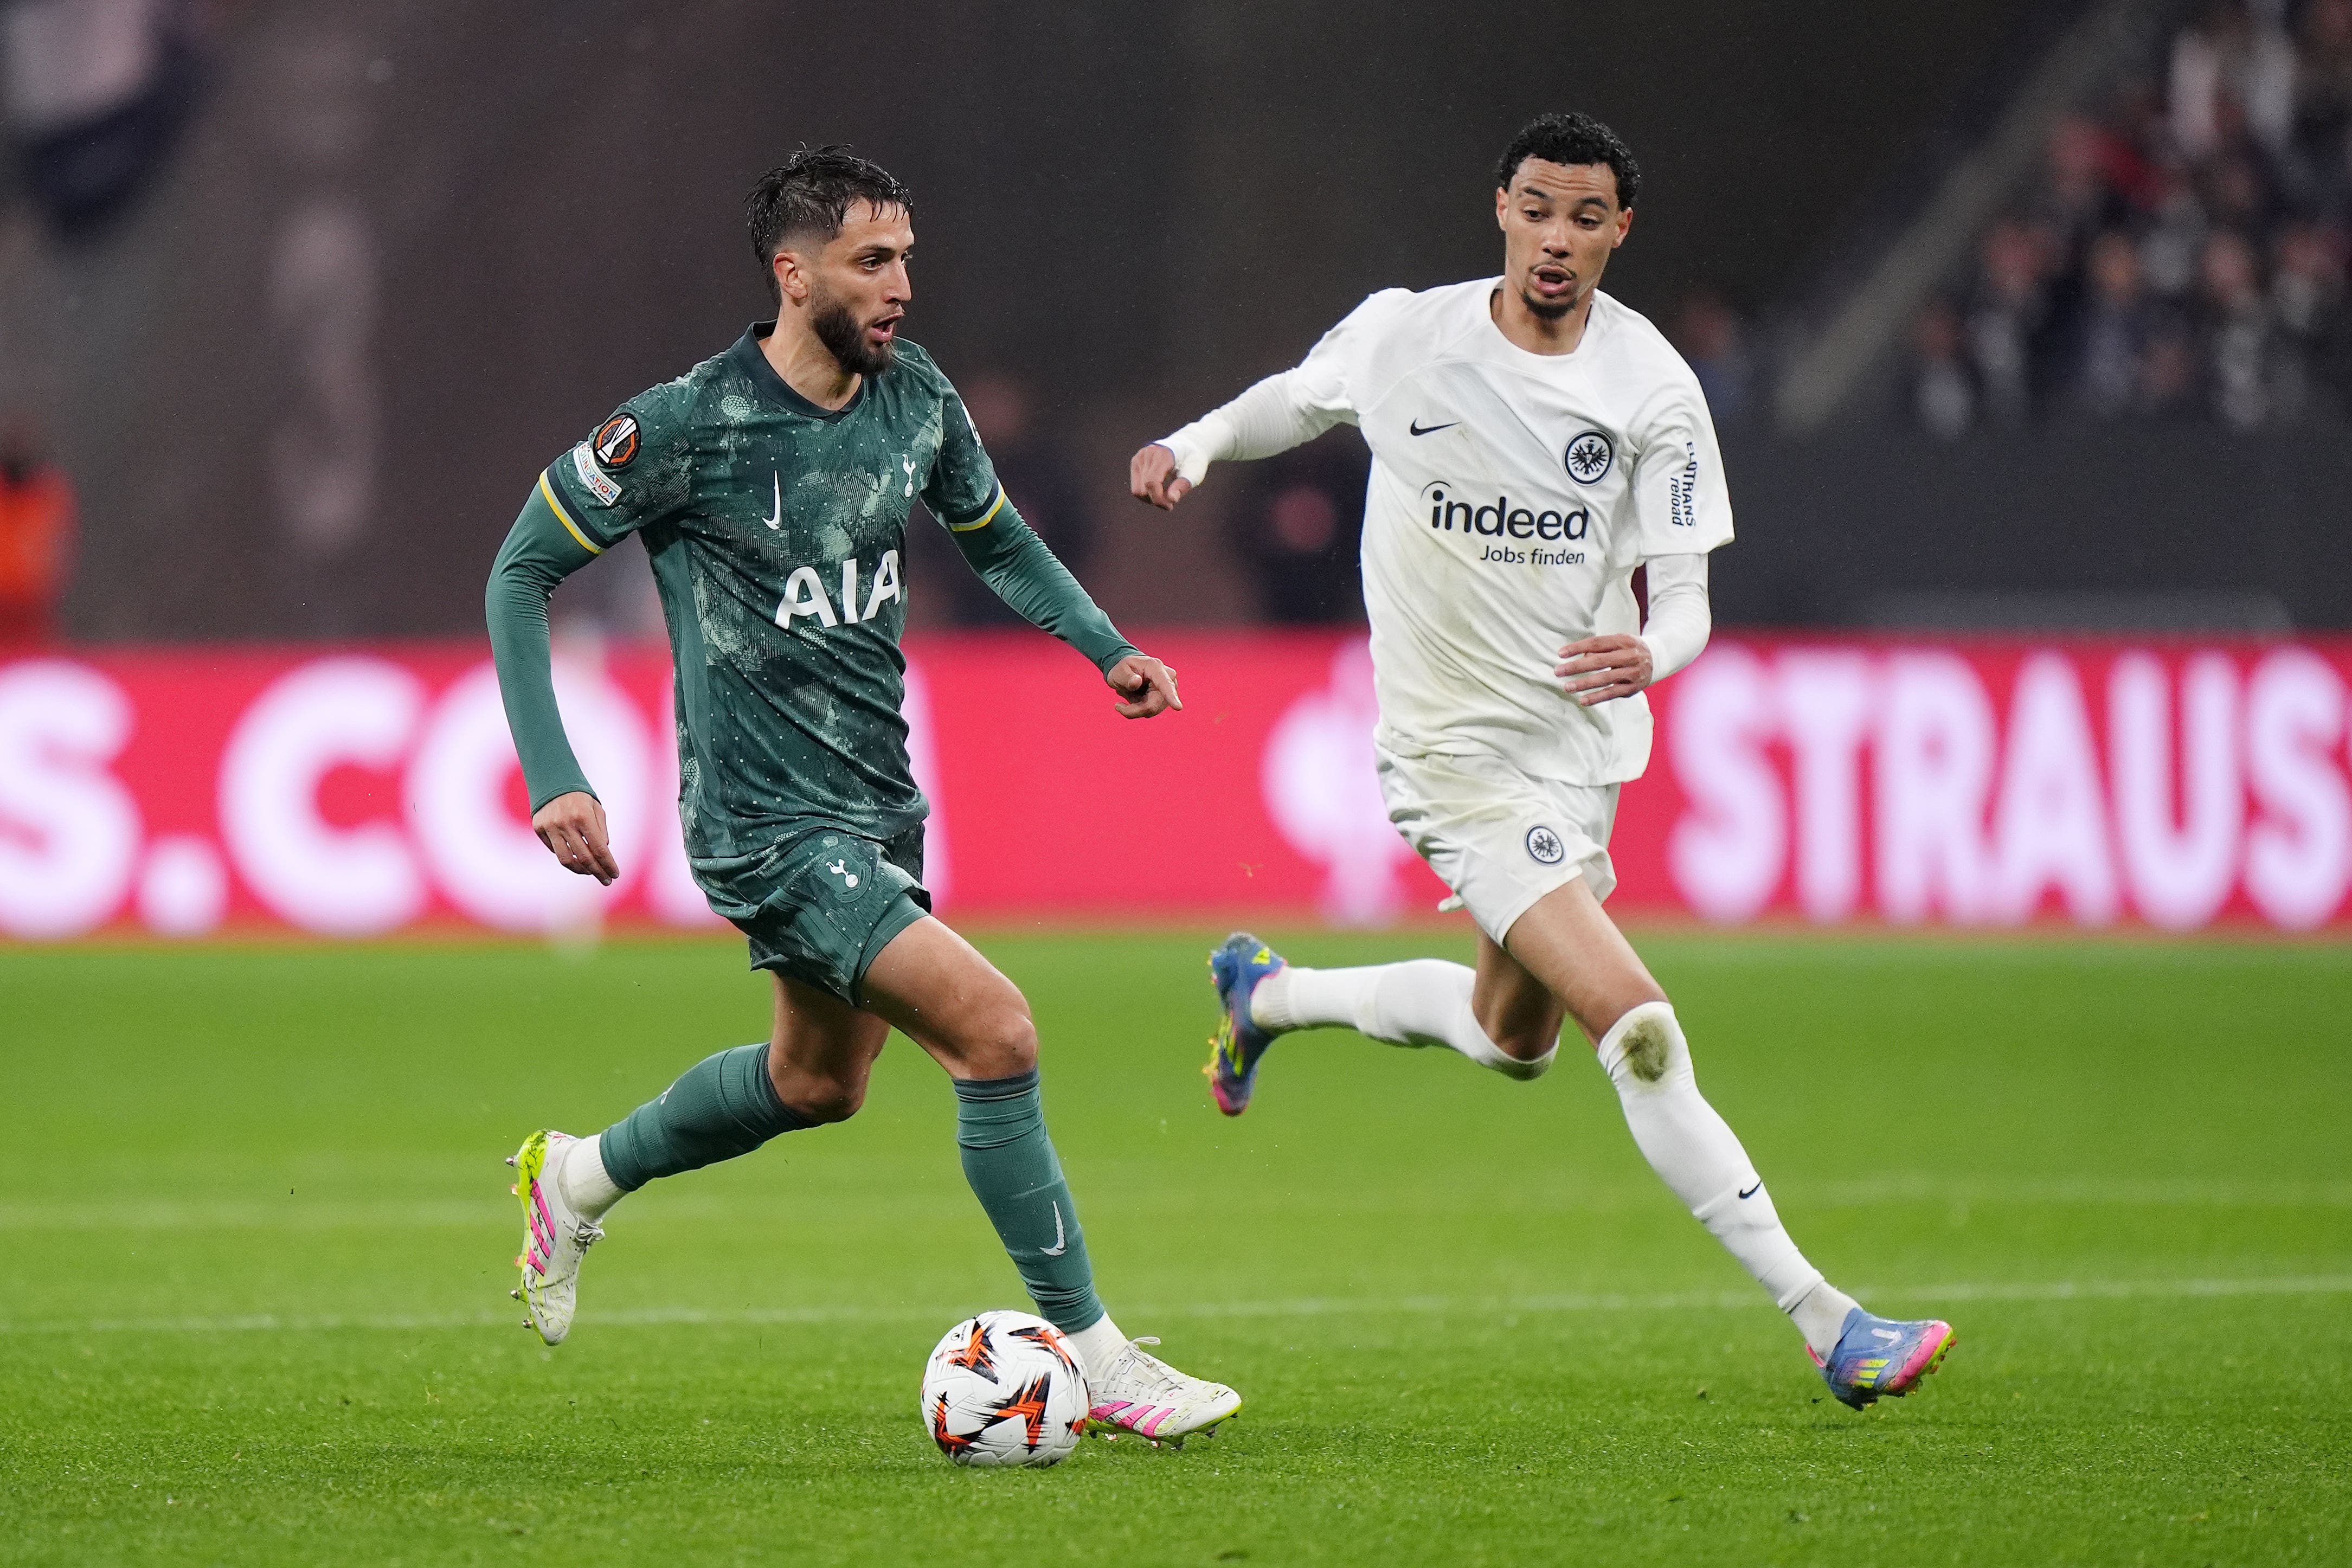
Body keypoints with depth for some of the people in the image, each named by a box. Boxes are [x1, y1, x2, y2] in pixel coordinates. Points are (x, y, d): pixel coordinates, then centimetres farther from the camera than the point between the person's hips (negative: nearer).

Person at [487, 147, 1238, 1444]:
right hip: (767, 825, -8)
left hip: (879, 802, 8)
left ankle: (579, 1179, 48)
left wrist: (1106, 647, 4)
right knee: (996, 1034, -18)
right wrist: (553, 779, -15)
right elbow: (522, 571, -7)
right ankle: (1097, 1361, -8)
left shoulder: (916, 401, 1)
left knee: (820, 1080, 24)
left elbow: (996, 539, 20)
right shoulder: (687, 427, -17)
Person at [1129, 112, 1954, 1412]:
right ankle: (1826, 1327, -19)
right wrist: (1197, 443, -6)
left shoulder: (1653, 388, -8)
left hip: (1586, 743, 5)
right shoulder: (1402, 339, -10)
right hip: (1457, 755, -5)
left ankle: (1269, 993, 49)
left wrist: (1647, 653, -29)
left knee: (1513, 1039, 24)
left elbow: (1683, 596, -7)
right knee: (1639, 1030, -19)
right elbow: (1299, 398, 13)